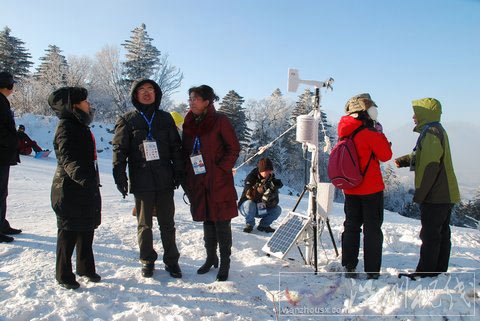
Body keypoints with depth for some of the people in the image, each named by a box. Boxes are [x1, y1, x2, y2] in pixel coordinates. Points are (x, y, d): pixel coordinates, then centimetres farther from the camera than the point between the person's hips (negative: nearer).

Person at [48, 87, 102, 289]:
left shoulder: (80, 125, 15)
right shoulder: (66, 126, -15)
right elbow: (68, 158, -29)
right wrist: (81, 176, -45)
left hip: (87, 188, 9)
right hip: (70, 189, -9)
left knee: (87, 230, 15)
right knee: (68, 233, 2)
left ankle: (85, 268, 29)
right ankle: (64, 275, 16)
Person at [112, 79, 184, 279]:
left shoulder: (166, 118, 10)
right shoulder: (127, 120, 4)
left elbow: (175, 147, 10)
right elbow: (119, 150, 1)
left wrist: (178, 172, 4)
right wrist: (120, 176, -8)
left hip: (165, 180, 1)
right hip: (141, 181, -1)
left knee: (167, 223, 8)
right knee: (144, 225, 9)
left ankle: (171, 260, 20)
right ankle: (147, 260, 23)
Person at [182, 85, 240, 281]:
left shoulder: (220, 121, -6)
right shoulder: (189, 124, 10)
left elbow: (234, 149, -6)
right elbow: (185, 152, 13)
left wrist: (221, 168, -13)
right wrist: (186, 180, 6)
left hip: (219, 182, -5)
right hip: (198, 183, 5)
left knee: (221, 223, 1)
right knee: (207, 221, 16)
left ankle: (224, 264, 13)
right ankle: (211, 258, 31)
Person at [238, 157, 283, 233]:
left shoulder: (272, 181, -9)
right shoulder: (251, 177, -18)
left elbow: (273, 203, -16)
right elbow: (249, 194, -35)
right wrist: (262, 188, -48)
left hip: (261, 209, 4)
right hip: (246, 207, -3)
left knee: (277, 209, -17)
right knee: (249, 203, -35)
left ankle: (263, 225, 5)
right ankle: (249, 224, -10)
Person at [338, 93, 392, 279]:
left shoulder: (345, 133, 4)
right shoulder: (369, 133, -16)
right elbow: (386, 155, -8)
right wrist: (380, 133, 2)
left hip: (350, 189, 6)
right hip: (371, 189, -6)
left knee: (351, 226, 14)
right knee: (372, 229, 4)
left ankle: (349, 267, 18)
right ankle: (372, 270, 9)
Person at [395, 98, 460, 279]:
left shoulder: (431, 133, -17)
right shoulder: (438, 131, 17)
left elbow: (430, 166, -23)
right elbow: (422, 156, 22)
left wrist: (419, 194, -19)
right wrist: (404, 160, 5)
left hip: (435, 196, -10)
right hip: (445, 195, 10)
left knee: (430, 234, -4)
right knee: (442, 233, 15)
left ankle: (425, 272, 4)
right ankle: (439, 270, 25)